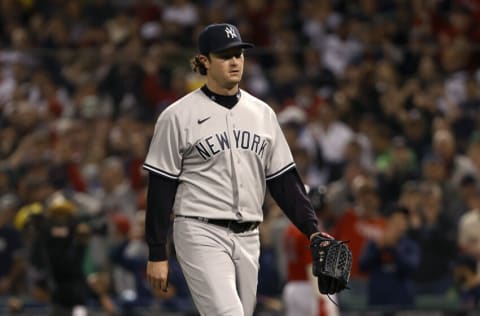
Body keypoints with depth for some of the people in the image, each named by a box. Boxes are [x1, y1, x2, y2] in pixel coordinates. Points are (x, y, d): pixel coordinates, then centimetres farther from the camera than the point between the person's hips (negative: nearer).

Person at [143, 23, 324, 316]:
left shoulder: (263, 113, 11)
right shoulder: (178, 116, -3)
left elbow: (284, 179, 13)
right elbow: (160, 189, -3)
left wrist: (312, 229, 1)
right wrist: (157, 254, -6)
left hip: (248, 237, 6)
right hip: (201, 234, -6)